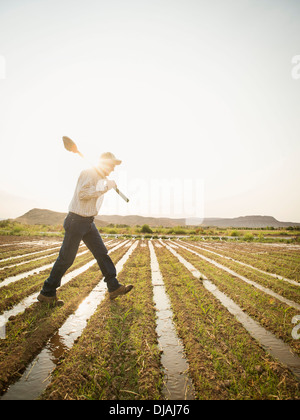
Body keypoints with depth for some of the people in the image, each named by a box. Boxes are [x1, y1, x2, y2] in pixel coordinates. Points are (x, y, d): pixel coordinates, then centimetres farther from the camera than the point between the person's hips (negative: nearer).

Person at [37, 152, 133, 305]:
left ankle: (114, 287, 13)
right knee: (66, 258, -2)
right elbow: (82, 194, -25)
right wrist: (105, 187, -22)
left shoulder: (101, 178, 17)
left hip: (89, 223, 9)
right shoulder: (89, 173, -12)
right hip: (76, 221, -9)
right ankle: (47, 293, 15)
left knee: (102, 253, 6)